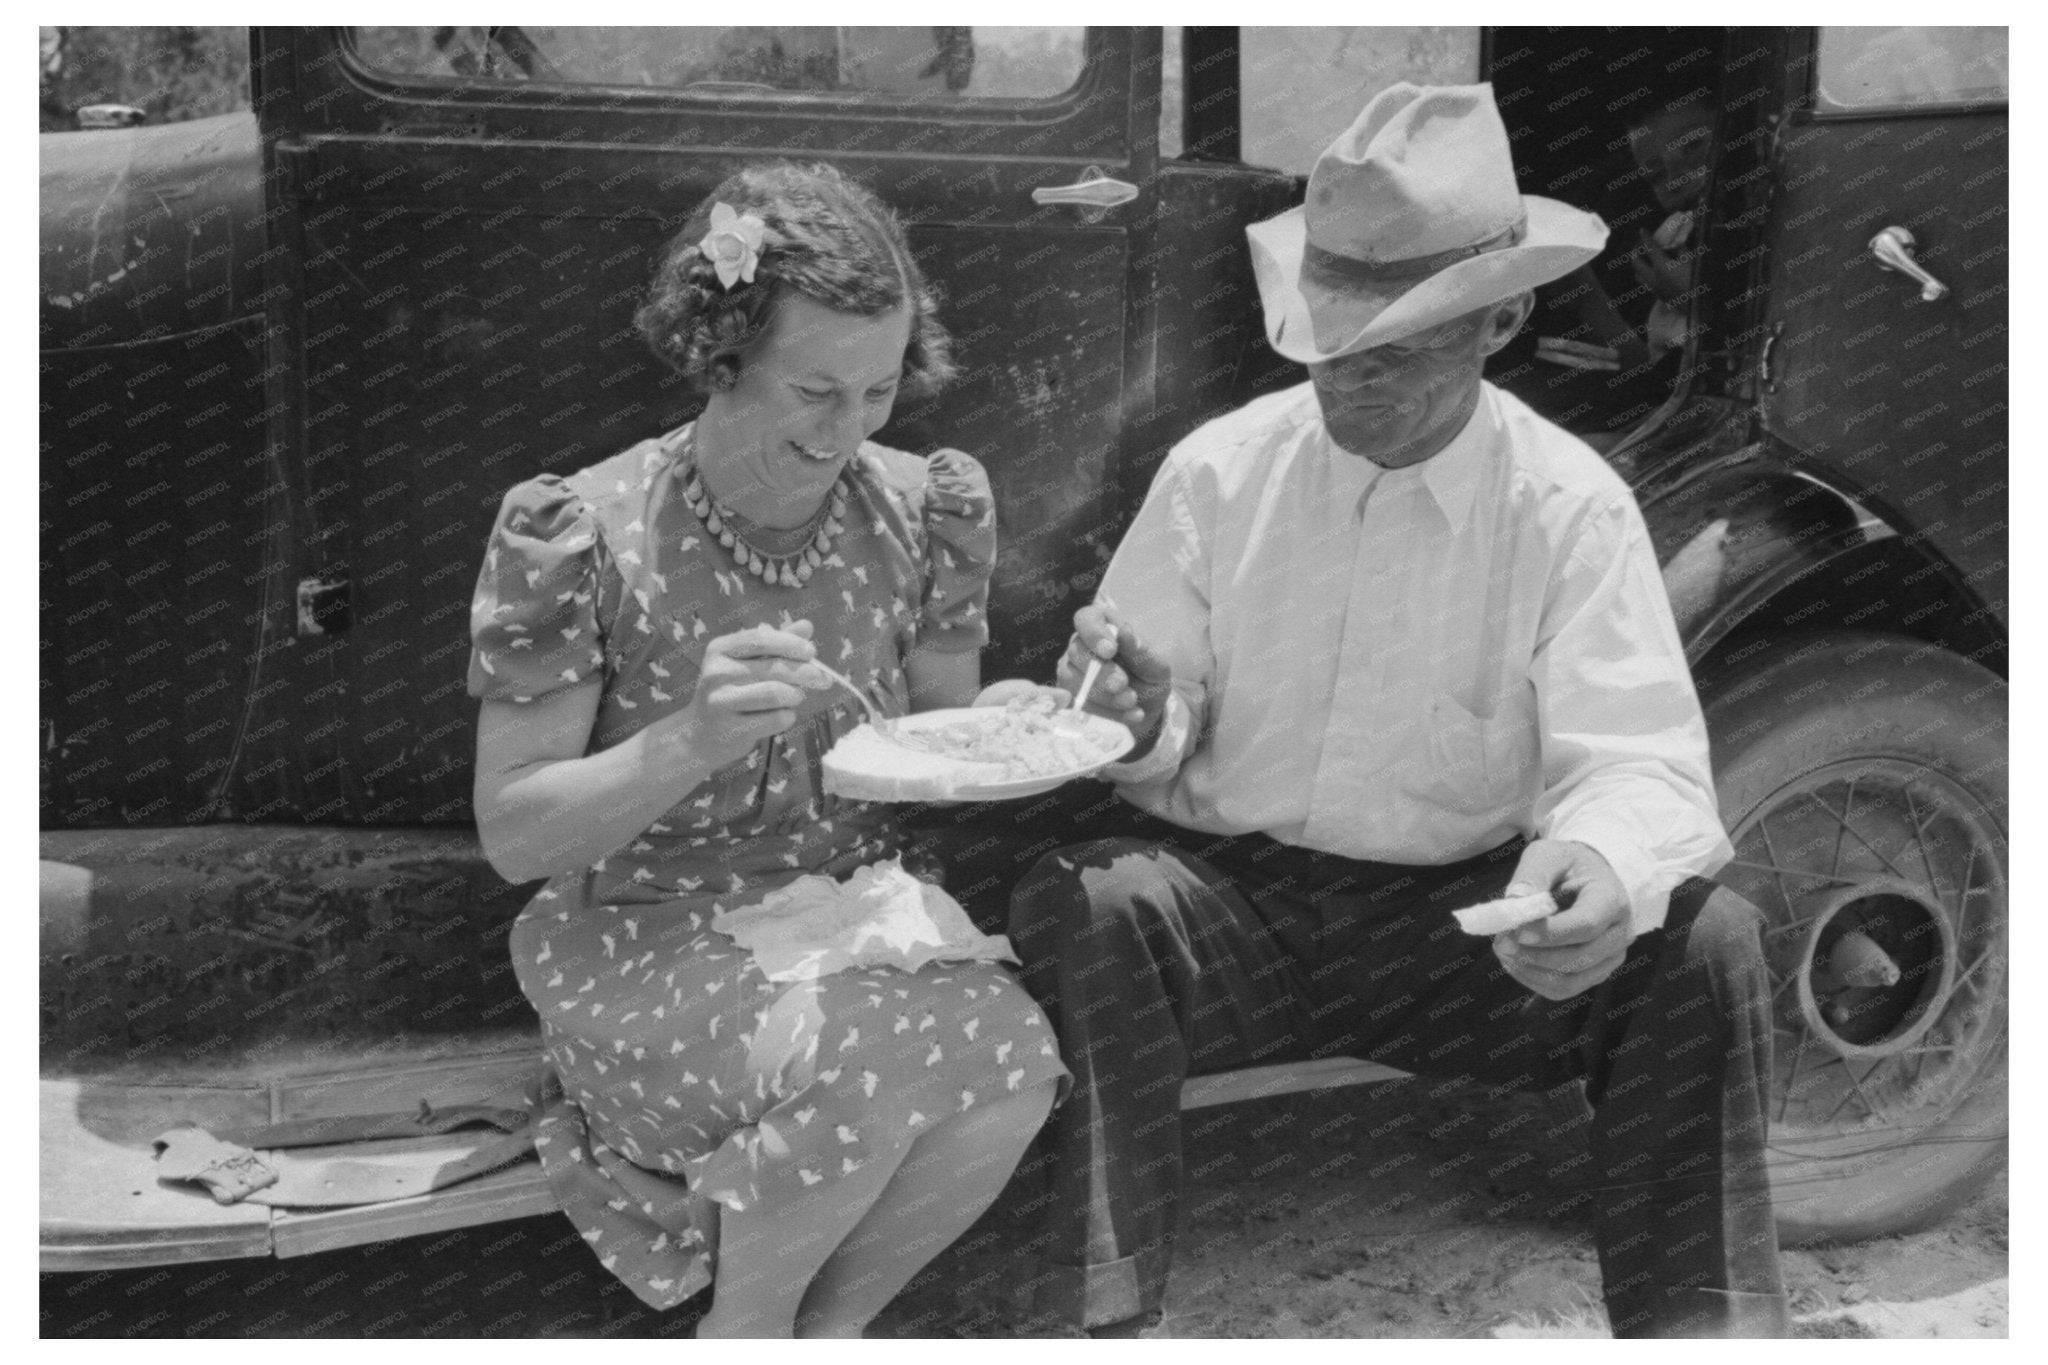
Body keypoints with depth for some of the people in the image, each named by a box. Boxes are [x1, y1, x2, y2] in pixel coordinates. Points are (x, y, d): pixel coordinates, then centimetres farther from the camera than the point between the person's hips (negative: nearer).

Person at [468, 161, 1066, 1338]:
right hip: (646, 944, -4)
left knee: (1016, 1058, -27)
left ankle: (834, 1319, 2)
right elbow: (512, 833, -11)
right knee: (851, 1067, -33)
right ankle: (743, 1330, 0)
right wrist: (692, 737, -28)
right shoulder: (583, 538, -13)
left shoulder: (926, 510, -1)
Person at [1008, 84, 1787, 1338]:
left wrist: (1604, 861, -36)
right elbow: (1161, 754, 3)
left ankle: (1697, 1324, -8)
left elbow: (1640, 757, -12)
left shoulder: (1570, 506, -3)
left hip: (1462, 912, 0)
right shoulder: (1220, 470, 0)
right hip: (1231, 893, 1)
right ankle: (1108, 1318, -20)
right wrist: (1141, 725, -23)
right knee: (1072, 912, -30)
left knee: (1707, 942, -24)